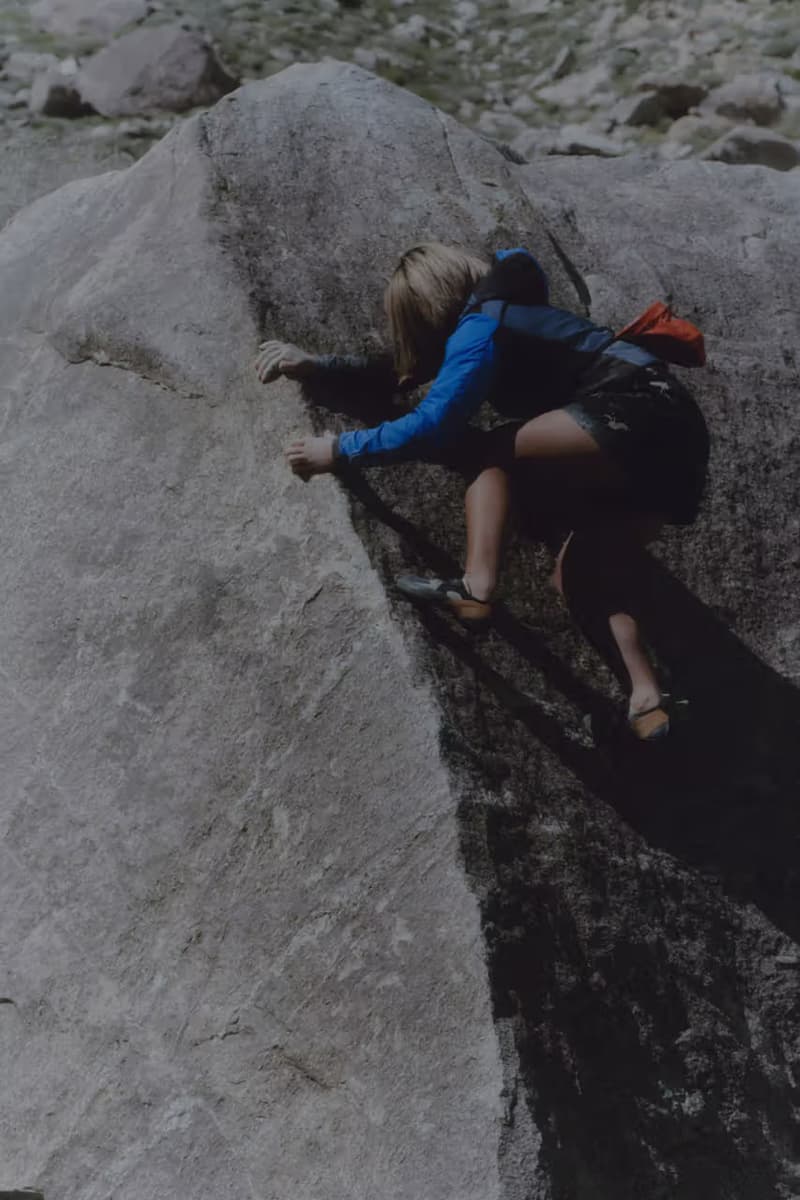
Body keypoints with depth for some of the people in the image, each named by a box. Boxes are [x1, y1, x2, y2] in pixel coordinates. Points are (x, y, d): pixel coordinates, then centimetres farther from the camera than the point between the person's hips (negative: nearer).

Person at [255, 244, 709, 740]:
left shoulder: (481, 327, -5)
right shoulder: (502, 316, 24)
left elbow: (431, 427, -15)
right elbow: (402, 368, 33)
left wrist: (339, 450, -4)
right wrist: (316, 364, 31)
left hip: (638, 418, -10)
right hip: (671, 437, 10)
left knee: (487, 453, -4)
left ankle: (477, 590, -18)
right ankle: (648, 703, -2)